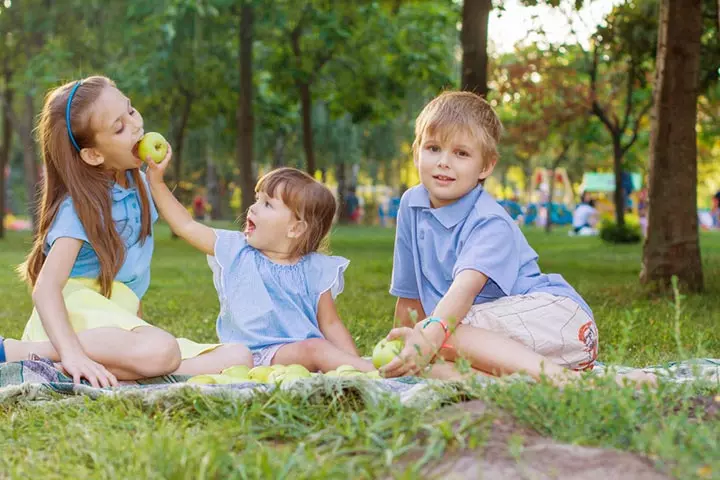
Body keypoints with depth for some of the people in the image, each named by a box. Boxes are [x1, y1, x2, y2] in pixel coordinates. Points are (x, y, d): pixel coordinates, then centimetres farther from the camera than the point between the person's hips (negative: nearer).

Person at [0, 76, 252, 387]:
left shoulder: (138, 184, 13)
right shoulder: (80, 206, -10)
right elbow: (46, 287, -23)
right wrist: (72, 353, -38)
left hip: (120, 319, 8)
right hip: (75, 314, -7)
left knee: (237, 358, -10)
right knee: (161, 352, -39)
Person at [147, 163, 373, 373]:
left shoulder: (314, 271, 6)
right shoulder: (236, 251, 10)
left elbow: (330, 325, 8)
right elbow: (186, 226, 13)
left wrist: (354, 362, -5)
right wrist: (156, 180, 11)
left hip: (302, 354, 1)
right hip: (255, 355, -1)